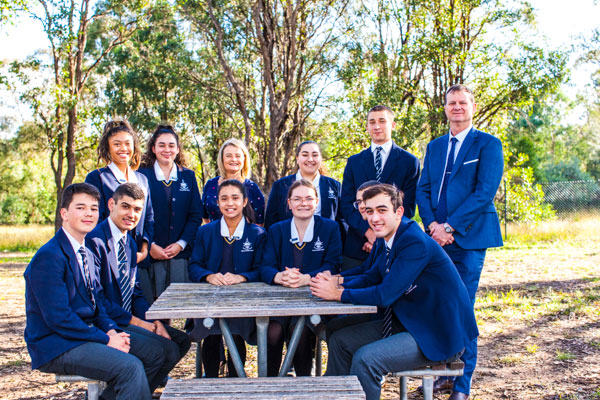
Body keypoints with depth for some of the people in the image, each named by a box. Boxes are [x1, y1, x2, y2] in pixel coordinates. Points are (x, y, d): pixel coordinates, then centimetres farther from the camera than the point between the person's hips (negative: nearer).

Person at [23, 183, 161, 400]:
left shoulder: (87, 254, 12)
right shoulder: (49, 257, -18)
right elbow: (57, 317, -22)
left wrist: (112, 330, -3)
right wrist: (106, 339, -18)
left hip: (86, 331, 9)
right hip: (55, 345, -9)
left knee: (154, 353, 3)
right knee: (130, 366, -26)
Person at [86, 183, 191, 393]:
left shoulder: (129, 243, 14)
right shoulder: (95, 241, -17)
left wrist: (154, 321, -3)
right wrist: (139, 323, -17)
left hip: (128, 319, 9)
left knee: (181, 341, 6)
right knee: (167, 350, -19)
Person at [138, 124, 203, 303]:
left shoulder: (188, 176, 11)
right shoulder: (142, 175, 3)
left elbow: (196, 215, 7)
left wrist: (181, 244, -4)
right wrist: (150, 246, -10)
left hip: (181, 253, 2)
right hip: (151, 254, -2)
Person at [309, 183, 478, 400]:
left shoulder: (416, 242, -24)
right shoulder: (393, 239, 4)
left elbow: (385, 295, -26)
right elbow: (371, 277, 12)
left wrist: (338, 293, -16)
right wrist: (338, 286, -7)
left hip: (439, 336, -9)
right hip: (408, 323, 9)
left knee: (366, 358, -24)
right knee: (340, 341, 6)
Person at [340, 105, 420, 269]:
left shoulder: (409, 161, 5)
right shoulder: (354, 162, 12)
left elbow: (408, 206, -1)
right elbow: (346, 205, 4)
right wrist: (368, 231, -12)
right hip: (356, 246, 2)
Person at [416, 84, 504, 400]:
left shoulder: (488, 144, 0)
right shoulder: (434, 146, 17)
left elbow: (485, 192, -11)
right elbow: (423, 189, 12)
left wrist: (450, 227, -15)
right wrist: (432, 226, -5)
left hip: (469, 238, -5)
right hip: (437, 238, 5)